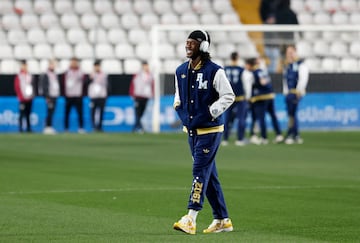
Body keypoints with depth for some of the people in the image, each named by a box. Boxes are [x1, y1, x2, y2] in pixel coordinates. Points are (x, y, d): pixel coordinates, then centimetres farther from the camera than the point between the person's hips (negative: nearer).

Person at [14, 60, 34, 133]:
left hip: (29, 98, 6)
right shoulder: (19, 76, -4)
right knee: (22, 113, -7)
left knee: (28, 114, 8)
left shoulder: (30, 76, 14)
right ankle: (20, 128, -5)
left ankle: (28, 128, 11)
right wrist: (20, 97, -12)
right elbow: (16, 87, -7)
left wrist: (32, 95, 8)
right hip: (23, 98, -6)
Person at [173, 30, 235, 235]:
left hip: (210, 130, -7)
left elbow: (229, 96, -11)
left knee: (200, 172, -13)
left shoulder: (214, 71, -12)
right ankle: (222, 220, 19)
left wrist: (211, 112, -16)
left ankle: (191, 219, -18)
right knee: (209, 175, 11)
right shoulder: (181, 71, 9)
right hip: (192, 130, 7)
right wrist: (178, 108, 6)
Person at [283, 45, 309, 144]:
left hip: (296, 93, -8)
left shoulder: (301, 65, -6)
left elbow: (303, 79, -14)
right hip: (288, 94, 8)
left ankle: (290, 135, -13)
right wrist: (286, 92, 14)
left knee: (292, 114, -12)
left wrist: (298, 92, -17)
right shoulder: (288, 67, 18)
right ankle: (296, 136, 11)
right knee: (291, 115, 7)